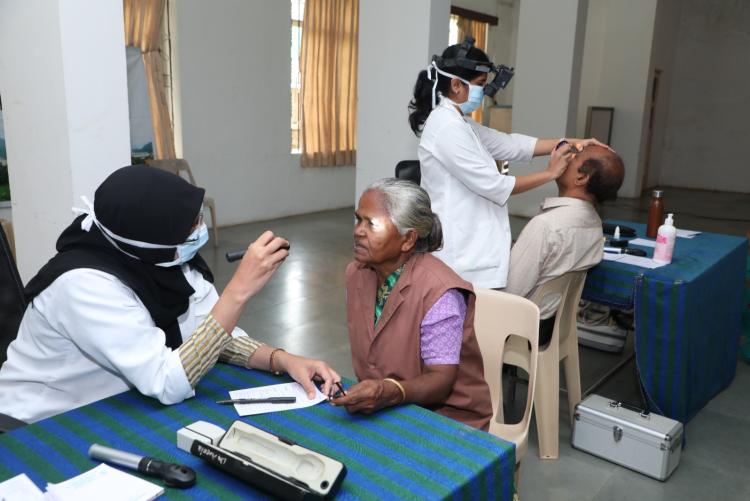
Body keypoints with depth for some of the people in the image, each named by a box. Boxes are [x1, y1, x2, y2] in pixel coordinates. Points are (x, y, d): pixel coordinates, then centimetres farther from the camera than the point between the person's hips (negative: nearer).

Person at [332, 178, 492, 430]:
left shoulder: (438, 293, -23)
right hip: (381, 410, 6)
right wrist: (366, 392, -6)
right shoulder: (355, 274, 1)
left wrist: (388, 392, -38)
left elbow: (441, 380, -20)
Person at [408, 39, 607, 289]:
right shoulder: (447, 128, -17)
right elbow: (492, 185, -17)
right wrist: (550, 173, -6)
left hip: (468, 242, 10)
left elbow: (510, 144, 14)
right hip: (460, 251, -10)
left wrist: (570, 142, 7)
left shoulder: (458, 123, 14)